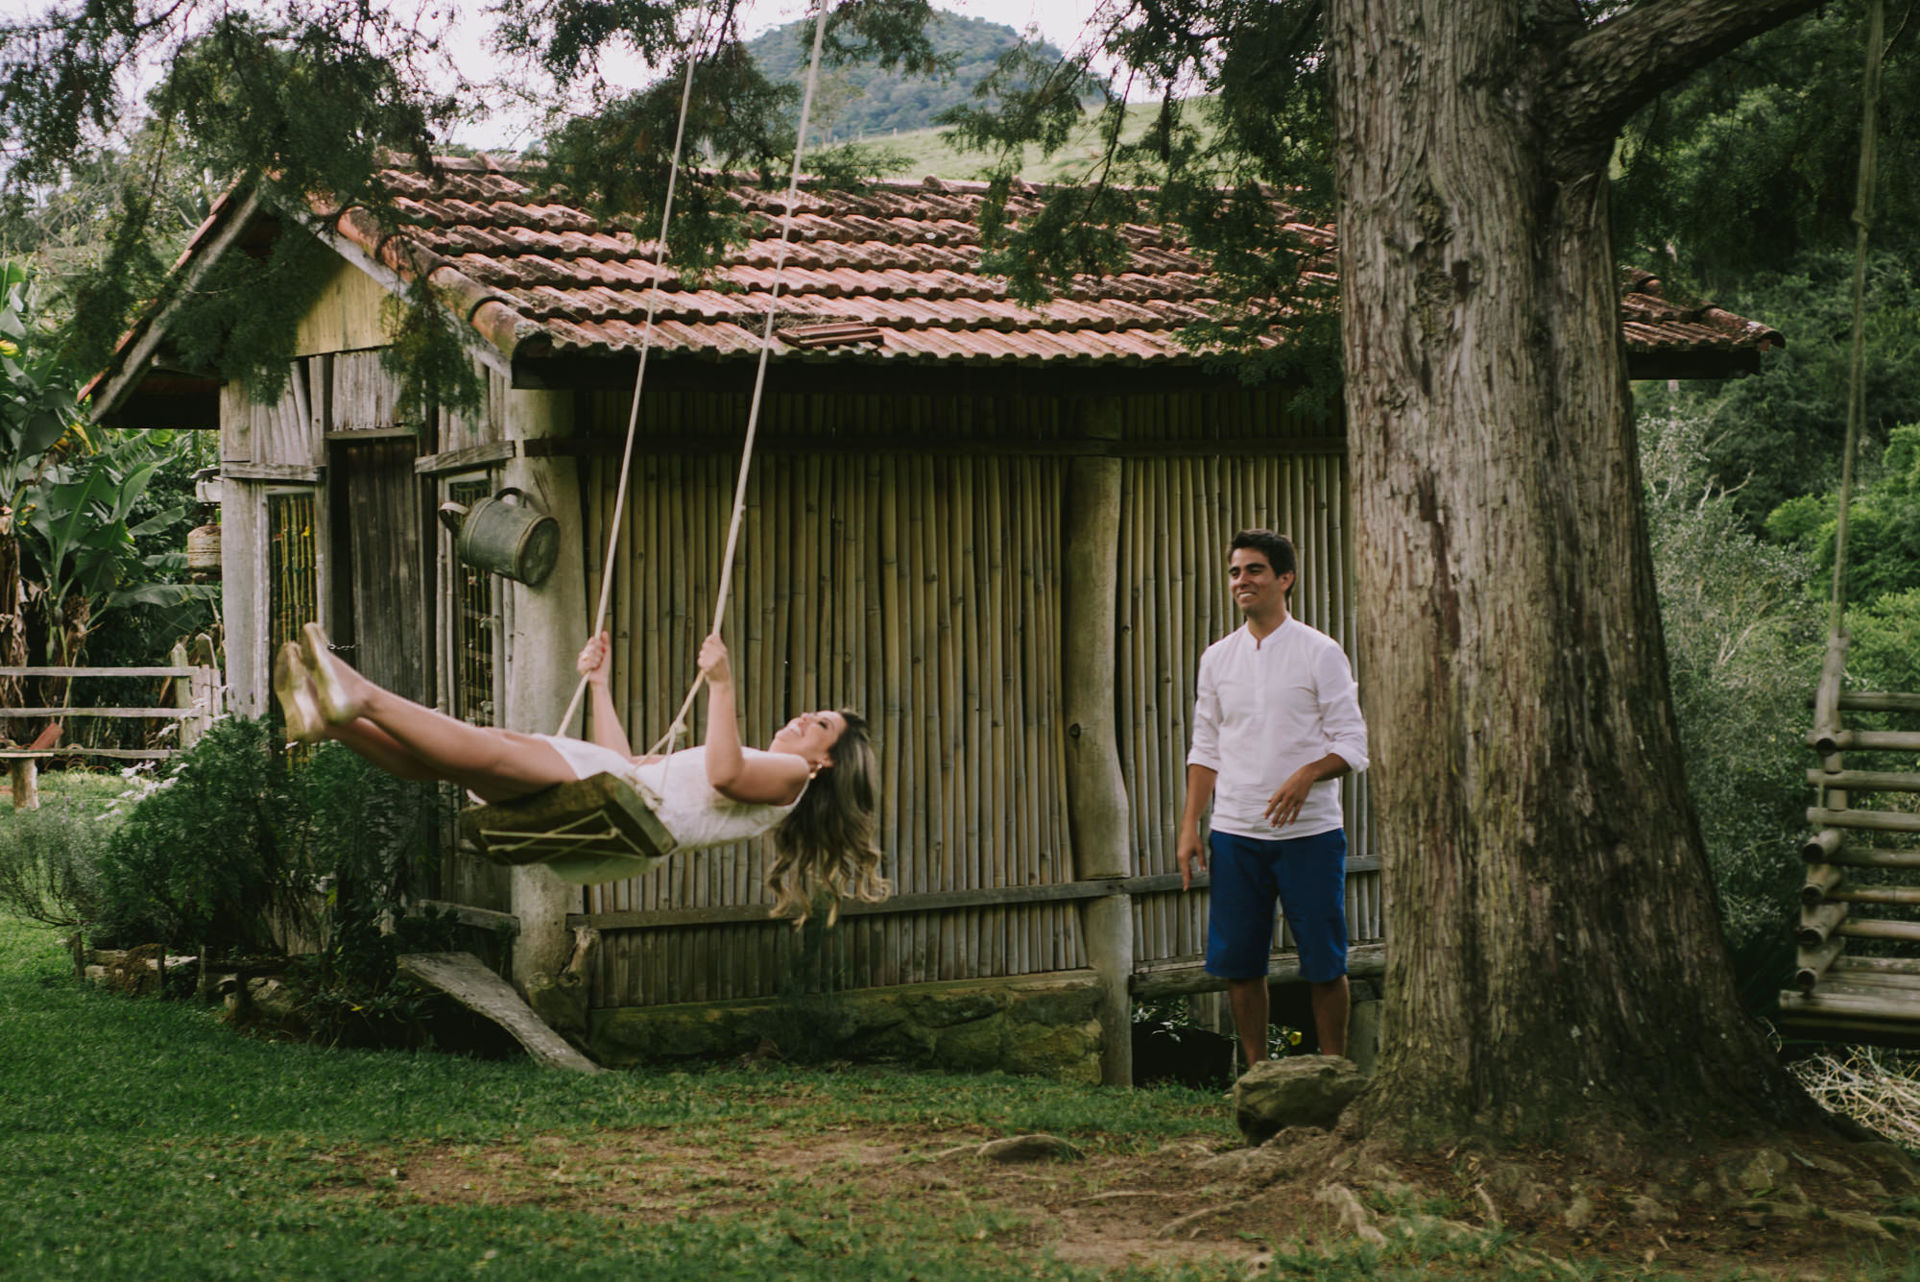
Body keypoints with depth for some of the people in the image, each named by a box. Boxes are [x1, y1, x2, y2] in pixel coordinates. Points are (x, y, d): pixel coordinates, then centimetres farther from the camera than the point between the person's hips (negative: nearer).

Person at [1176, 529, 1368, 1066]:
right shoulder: (1218, 658, 10)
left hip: (1310, 830, -4)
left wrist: (1308, 773, -23)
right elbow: (1205, 750, 14)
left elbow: (1353, 744, -4)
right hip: (1235, 831, 4)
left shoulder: (1320, 652, -2)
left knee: (1324, 962, -1)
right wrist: (1189, 827, 6)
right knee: (1238, 961, 3)